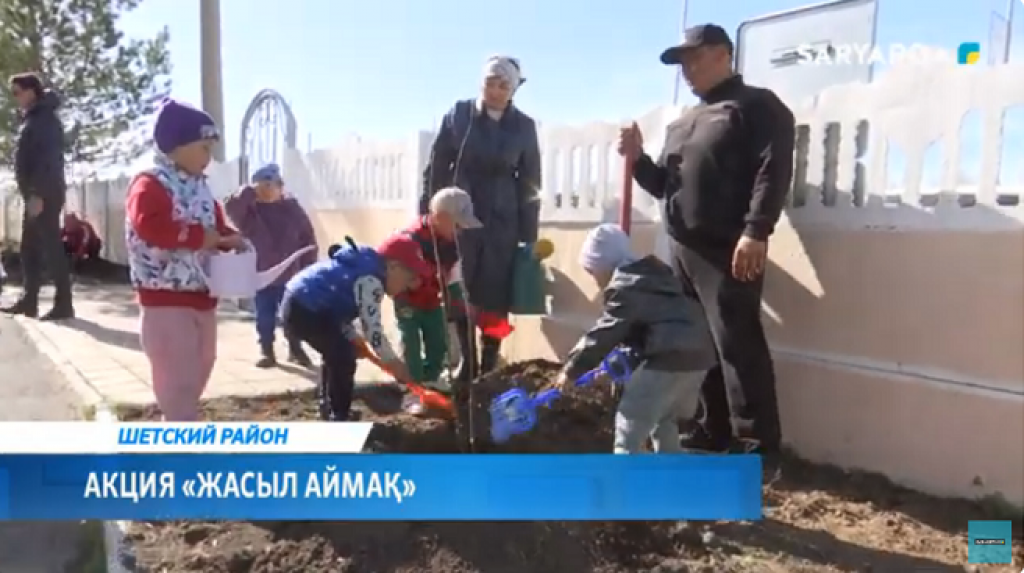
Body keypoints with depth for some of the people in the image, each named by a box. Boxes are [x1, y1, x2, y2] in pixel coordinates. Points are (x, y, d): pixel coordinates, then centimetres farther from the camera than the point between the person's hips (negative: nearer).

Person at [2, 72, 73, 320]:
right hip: (36, 194, 10)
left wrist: (38, 194, -24)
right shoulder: (33, 119, 20)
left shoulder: (45, 118, -10)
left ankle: (63, 304, -7)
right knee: (29, 249, 11)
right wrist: (31, 194, 16)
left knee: (51, 248, -9)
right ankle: (29, 300, 17)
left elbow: (48, 159, -19)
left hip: (45, 195, -10)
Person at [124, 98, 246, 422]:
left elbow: (217, 226, 23)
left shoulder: (199, 188, 13)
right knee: (178, 386, -5)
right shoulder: (149, 185, -12)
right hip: (166, 303, -9)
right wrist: (200, 236, -23)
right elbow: (151, 227, -29)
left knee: (195, 377, 19)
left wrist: (231, 240, 2)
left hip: (201, 299, 9)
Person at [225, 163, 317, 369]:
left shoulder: (292, 208, -2)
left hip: (290, 276, 0)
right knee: (264, 318, 8)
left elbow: (308, 238, 2)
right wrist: (250, 191, -26)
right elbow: (230, 207, -25)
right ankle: (266, 352, 22)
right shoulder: (249, 209, -4)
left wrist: (308, 269, 0)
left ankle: (295, 350, 25)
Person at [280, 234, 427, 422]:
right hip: (305, 311, -11)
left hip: (296, 304, 11)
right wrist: (392, 361, -8)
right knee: (344, 357, -6)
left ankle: (328, 408, 35)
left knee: (336, 352, 24)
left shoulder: (363, 267, 17)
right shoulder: (370, 280, -16)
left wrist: (353, 338, 13)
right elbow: (372, 327, -18)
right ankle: (339, 417, 3)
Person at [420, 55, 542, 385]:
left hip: (502, 221, -1)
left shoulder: (524, 126, 1)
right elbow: (436, 167, 3)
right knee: (460, 293, 5)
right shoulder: (458, 115, 0)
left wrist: (529, 235, 0)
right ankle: (468, 363, 18)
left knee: (495, 296, 1)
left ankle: (488, 369, 11)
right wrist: (427, 215, 0)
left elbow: (530, 184, 3)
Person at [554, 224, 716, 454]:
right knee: (665, 420, 26)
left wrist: (572, 370, -4)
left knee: (630, 421, -3)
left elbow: (605, 333, -10)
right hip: (698, 353, 10)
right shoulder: (654, 276, 22)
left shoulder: (624, 288, -8)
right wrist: (627, 356, 32)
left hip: (669, 357, -10)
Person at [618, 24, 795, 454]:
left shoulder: (756, 106, 1)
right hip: (682, 250, 8)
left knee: (737, 344, -9)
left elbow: (773, 171, -13)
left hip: (728, 250, -8)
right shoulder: (682, 123, 24)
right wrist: (638, 159, 9)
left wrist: (755, 231, -23)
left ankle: (758, 441, -2)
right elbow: (664, 186, 26)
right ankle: (714, 430, 20)